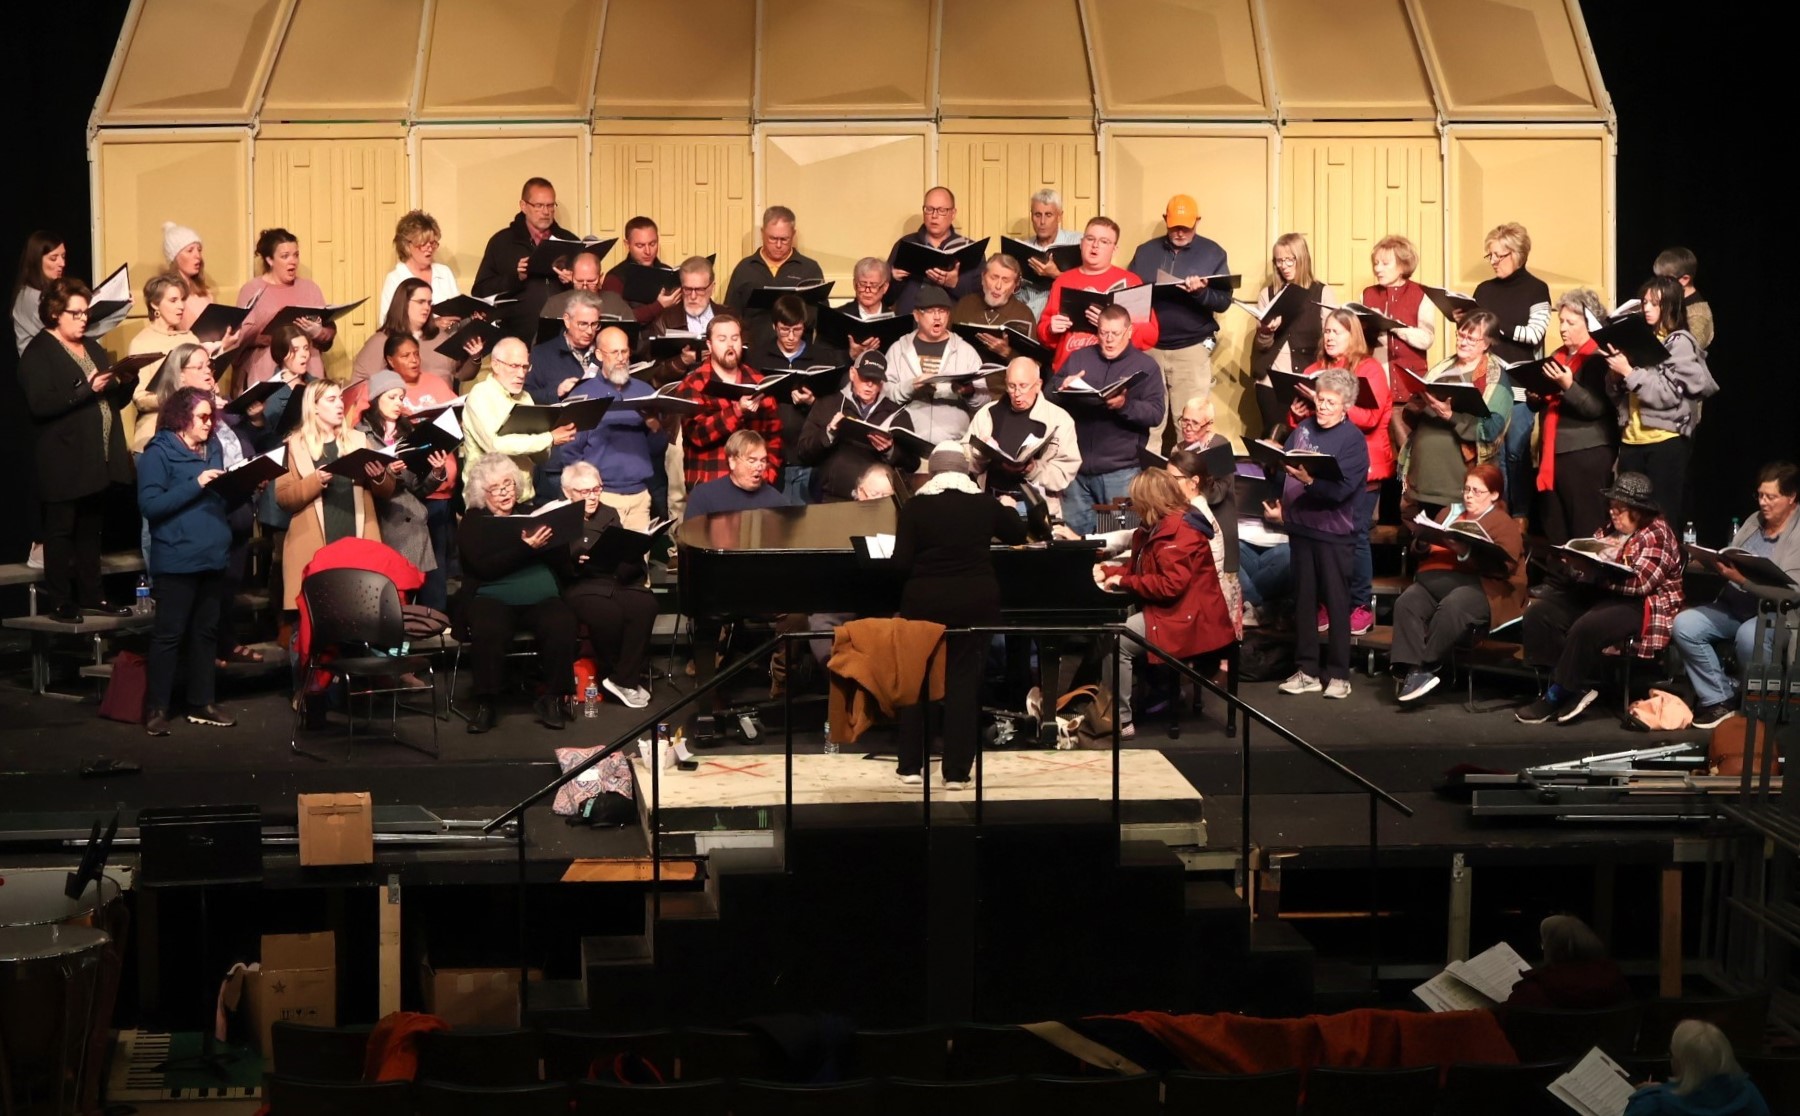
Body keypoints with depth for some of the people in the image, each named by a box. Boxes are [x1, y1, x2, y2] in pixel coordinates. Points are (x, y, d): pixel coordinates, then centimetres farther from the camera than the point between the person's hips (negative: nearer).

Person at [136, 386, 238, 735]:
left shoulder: (213, 449, 11)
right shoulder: (159, 452, -8)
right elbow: (150, 504, -18)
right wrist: (195, 485, -21)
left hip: (212, 555, 7)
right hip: (176, 559, -7)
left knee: (206, 631, 12)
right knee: (169, 634, -3)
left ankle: (200, 703, 20)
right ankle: (155, 709, 3)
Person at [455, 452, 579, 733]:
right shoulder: (473, 522, 10)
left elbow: (563, 564, 11)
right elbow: (484, 567, -7)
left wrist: (548, 544, -10)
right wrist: (526, 549, -16)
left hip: (542, 599, 2)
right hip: (493, 598, -2)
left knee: (562, 624, -30)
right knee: (488, 629, -35)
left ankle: (553, 698, -18)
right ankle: (486, 702, -22)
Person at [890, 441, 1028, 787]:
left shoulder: (916, 506, -5)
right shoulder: (984, 504, 1)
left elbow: (901, 562, -8)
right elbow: (1019, 535, 18)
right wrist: (1005, 512, 37)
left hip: (926, 600, -1)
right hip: (976, 600, 1)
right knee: (964, 678, 7)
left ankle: (910, 764, 16)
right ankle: (956, 770, 4)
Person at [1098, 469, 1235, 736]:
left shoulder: (1179, 532, -17)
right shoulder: (1160, 527, 17)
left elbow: (1170, 584, -25)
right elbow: (1139, 569, 24)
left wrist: (1124, 582, -18)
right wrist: (1108, 571, 6)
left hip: (1186, 620, -11)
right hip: (1167, 610, 11)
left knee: (1116, 642, -20)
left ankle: (1120, 721, -17)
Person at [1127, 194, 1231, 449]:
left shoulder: (1213, 253, 4)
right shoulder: (1145, 252, 10)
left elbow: (1224, 301, -3)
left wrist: (1200, 292, -22)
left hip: (1192, 349, -2)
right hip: (1148, 347, 2)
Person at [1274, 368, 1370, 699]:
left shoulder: (1353, 439, -8)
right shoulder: (1304, 428, 8)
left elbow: (1342, 489, -19)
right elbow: (1282, 469, 10)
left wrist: (1309, 480, -33)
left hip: (1333, 531, -5)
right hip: (1300, 526, 5)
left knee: (1336, 603, 2)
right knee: (1303, 601, 10)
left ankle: (1339, 674, 9)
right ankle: (1307, 670, 18)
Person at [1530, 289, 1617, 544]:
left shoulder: (1599, 359, -8)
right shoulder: (1557, 357, 16)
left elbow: (1596, 408, -18)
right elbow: (1537, 406, 21)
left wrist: (1568, 386, -31)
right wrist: (1534, 395, -1)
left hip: (1586, 455, -8)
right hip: (1553, 453, 8)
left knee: (1586, 529, -7)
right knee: (1553, 529, 9)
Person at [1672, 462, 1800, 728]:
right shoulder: (1754, 522, 13)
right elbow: (1731, 563, 18)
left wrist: (1740, 578, -31)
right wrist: (1716, 564, -6)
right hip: (1735, 606, 7)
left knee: (1749, 635, -39)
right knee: (1685, 624, -16)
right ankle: (1719, 699, -8)